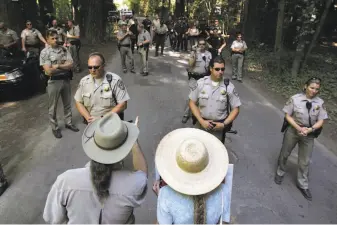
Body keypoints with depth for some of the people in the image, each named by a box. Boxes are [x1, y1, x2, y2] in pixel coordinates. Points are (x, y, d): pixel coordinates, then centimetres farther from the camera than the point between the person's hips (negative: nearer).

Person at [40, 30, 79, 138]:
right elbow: (49, 71, -17)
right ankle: (55, 128, 22)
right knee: (53, 106, 8)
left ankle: (69, 123, 33)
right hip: (53, 82, -4)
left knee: (67, 103, 17)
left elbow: (70, 65, -6)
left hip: (66, 80, 4)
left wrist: (57, 66, -16)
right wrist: (64, 65, -10)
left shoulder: (64, 50, 2)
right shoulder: (44, 52, -10)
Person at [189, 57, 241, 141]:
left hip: (219, 126, -1)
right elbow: (192, 103, -2)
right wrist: (201, 121, -11)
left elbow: (236, 109, -3)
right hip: (201, 124, 1)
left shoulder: (229, 87, -9)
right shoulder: (201, 83, -7)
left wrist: (224, 124, -13)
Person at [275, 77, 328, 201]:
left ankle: (303, 185, 31)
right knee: (284, 154, 17)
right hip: (293, 130, -1)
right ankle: (280, 173, 45)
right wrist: (298, 128, -21)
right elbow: (288, 116, -10)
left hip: (309, 135, 2)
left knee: (305, 161, 12)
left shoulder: (320, 102, -9)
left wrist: (310, 129, -22)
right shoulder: (295, 99, -15)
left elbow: (320, 121, -6)